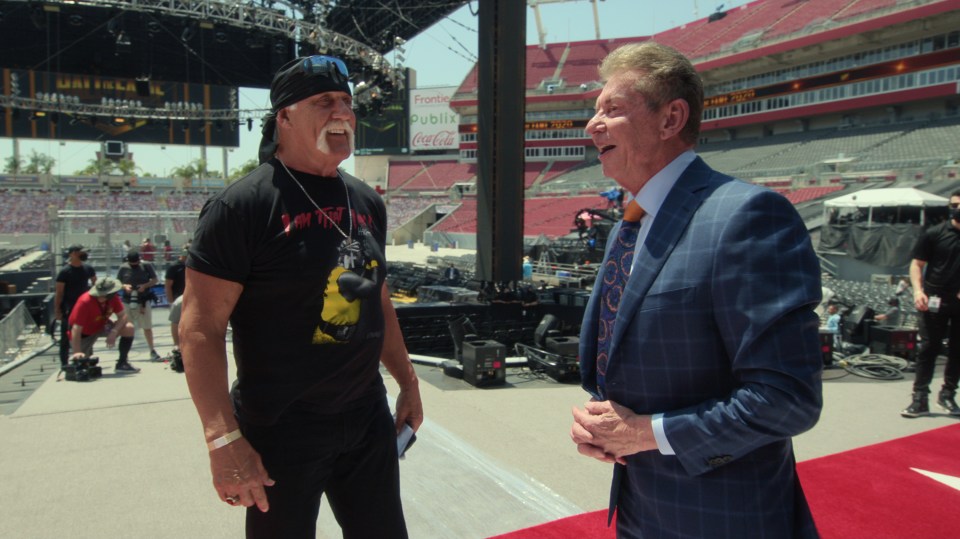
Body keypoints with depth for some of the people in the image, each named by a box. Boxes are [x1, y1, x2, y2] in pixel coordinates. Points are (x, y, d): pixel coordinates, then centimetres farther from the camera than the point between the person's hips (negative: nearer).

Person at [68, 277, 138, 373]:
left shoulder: (113, 298, -20)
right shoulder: (84, 302, -34)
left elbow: (123, 316, -14)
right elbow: (76, 329, -35)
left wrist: (114, 332, -32)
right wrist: (77, 352, -40)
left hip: (102, 326, 4)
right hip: (84, 333, -4)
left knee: (128, 328, -19)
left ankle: (122, 364, -11)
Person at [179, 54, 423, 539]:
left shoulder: (367, 202, 6)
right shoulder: (243, 206, -14)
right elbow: (200, 327, -16)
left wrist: (407, 381, 16)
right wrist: (224, 438, -22)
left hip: (368, 421, 6)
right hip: (280, 432, -6)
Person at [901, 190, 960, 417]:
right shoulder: (934, 234, -1)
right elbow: (917, 263, -1)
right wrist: (918, 290, -15)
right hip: (936, 300, -2)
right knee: (929, 348, -1)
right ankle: (920, 398, 1)